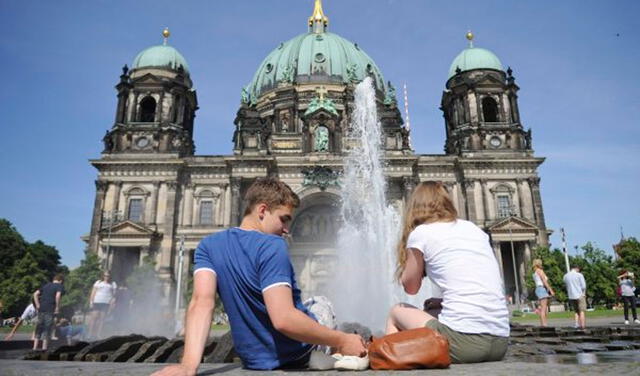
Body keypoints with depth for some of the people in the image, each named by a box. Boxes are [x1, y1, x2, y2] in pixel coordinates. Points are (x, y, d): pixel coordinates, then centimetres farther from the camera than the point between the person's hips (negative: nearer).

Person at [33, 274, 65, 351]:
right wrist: (57, 307, -10)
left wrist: (38, 305, 10)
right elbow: (58, 295, -18)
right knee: (48, 327, 0)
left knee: (39, 327, 13)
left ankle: (35, 347, 15)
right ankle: (44, 348, 2)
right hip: (50, 309, -5)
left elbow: (35, 294, 12)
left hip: (41, 309, 5)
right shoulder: (60, 286, 2)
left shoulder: (46, 285, 20)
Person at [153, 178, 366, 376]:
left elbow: (201, 302, -20)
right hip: (298, 355, -5)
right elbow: (283, 319, -34)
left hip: (253, 359, 6)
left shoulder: (208, 246, -7)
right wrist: (340, 341, -24)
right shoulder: (271, 247, -26)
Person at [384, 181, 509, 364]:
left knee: (396, 312, 20)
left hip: (462, 339, -6)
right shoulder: (474, 228, 17)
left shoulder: (420, 233, 2)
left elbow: (411, 287, 13)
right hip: (500, 342, 6)